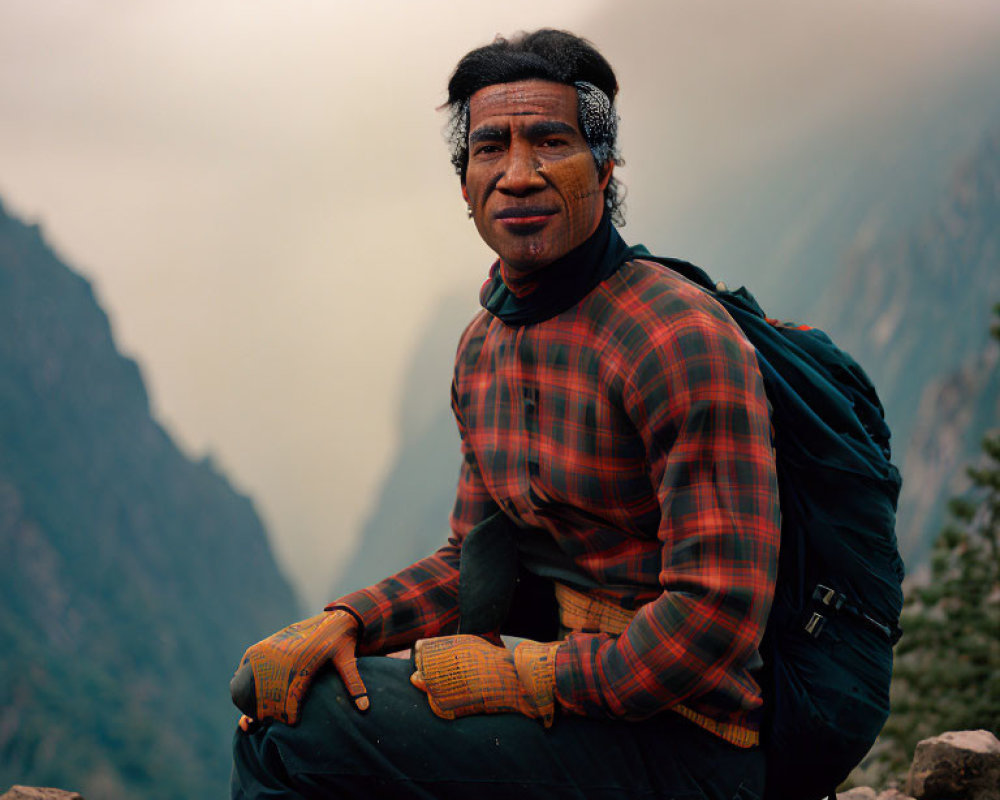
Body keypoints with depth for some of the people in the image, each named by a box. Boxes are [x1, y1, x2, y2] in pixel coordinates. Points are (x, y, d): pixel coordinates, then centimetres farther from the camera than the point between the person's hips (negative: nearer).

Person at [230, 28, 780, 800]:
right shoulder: (484, 345, 9)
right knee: (278, 689, 12)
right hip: (590, 690, 8)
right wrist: (342, 622, -2)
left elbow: (717, 618, -24)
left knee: (289, 732, -15)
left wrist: (518, 677, -18)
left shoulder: (681, 340, -20)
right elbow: (474, 561, 16)